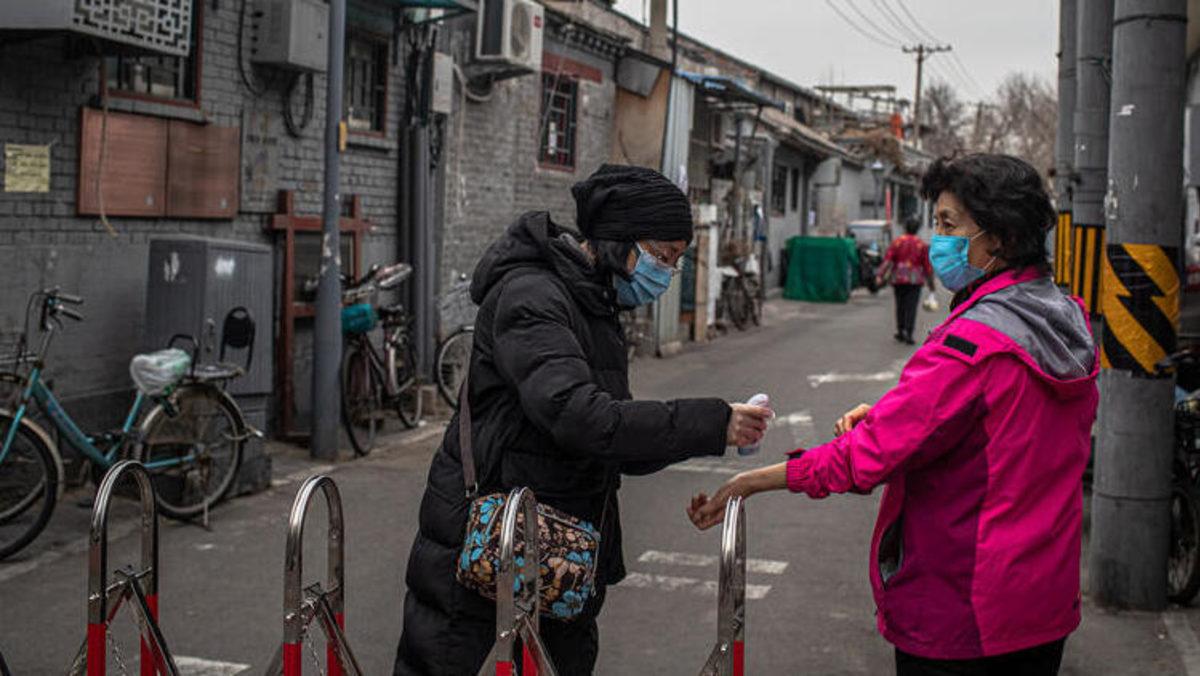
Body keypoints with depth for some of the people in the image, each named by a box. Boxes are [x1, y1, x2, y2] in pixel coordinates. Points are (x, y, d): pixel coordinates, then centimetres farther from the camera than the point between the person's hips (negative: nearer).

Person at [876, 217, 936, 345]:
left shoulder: (897, 241, 2)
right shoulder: (922, 244, 3)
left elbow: (887, 260, -7)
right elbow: (927, 265, 3)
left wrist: (880, 276, -10)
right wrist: (931, 283, 10)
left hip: (898, 278, 1)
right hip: (915, 280, -1)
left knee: (900, 306, 13)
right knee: (911, 307, -4)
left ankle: (901, 331, 18)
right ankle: (908, 333, -16)